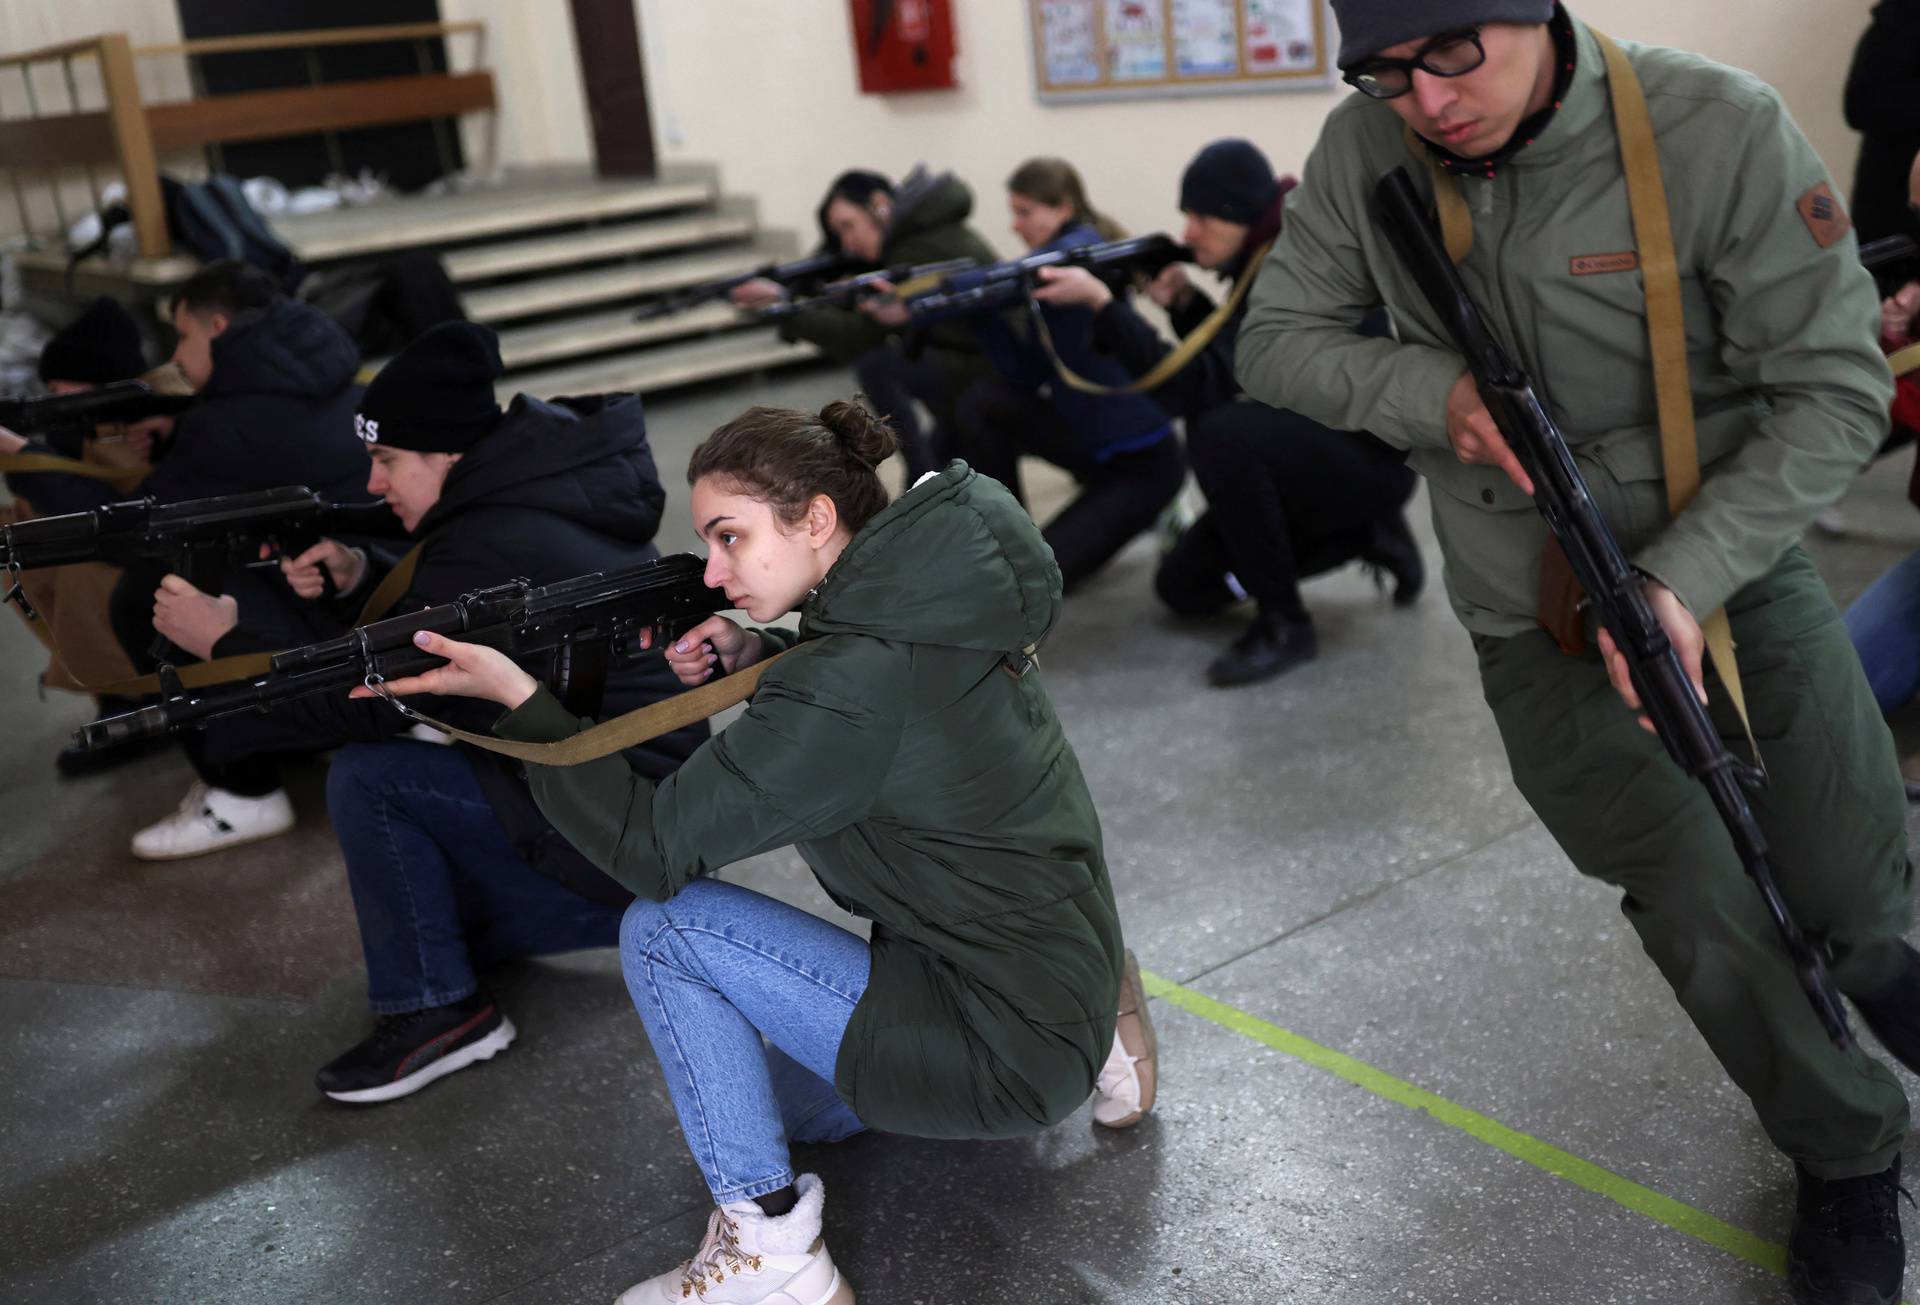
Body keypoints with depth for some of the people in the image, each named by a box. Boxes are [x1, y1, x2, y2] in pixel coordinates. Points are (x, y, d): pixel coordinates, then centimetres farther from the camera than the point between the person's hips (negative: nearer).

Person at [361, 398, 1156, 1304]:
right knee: (782, 1099, 31)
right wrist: (753, 657, -1)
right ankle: (1089, 1039, 20)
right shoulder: (927, 590, -2)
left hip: (1011, 1052, -9)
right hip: (1062, 980, 9)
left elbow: (652, 846, -22)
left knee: (664, 929, -12)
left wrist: (517, 696, -19)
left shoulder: (854, 685, -28)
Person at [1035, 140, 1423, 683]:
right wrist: (1184, 302, -7)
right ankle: (1366, 536, 17)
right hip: (1305, 451, 9)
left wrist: (1102, 302, -36)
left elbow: (1197, 388, -34)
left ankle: (1285, 624, -19)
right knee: (1184, 585, 8)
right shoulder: (1262, 261, 2)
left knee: (1220, 434, -36)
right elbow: (1226, 362, 11)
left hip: (1370, 456, -9)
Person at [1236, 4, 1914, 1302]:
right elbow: (1278, 341, -2)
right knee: (1705, 923, 1)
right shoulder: (1367, 149, -12)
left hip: (1730, 567, 0)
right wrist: (1430, 390, -21)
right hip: (1537, 616, 1)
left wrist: (1685, 579, -26)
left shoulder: (1719, 130, -19)